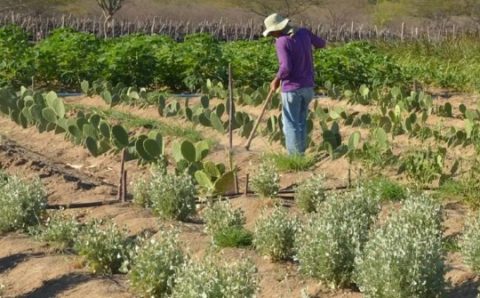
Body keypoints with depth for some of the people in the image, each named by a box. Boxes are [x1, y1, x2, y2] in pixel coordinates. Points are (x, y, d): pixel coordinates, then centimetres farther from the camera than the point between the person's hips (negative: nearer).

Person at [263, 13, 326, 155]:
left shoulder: (282, 42, -18)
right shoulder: (304, 32, 1)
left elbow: (286, 67, -25)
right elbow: (321, 44, 16)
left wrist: (277, 80, -8)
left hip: (292, 88, -7)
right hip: (308, 86, 7)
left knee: (291, 124, 3)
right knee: (301, 121, 17)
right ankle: (301, 153, 22)